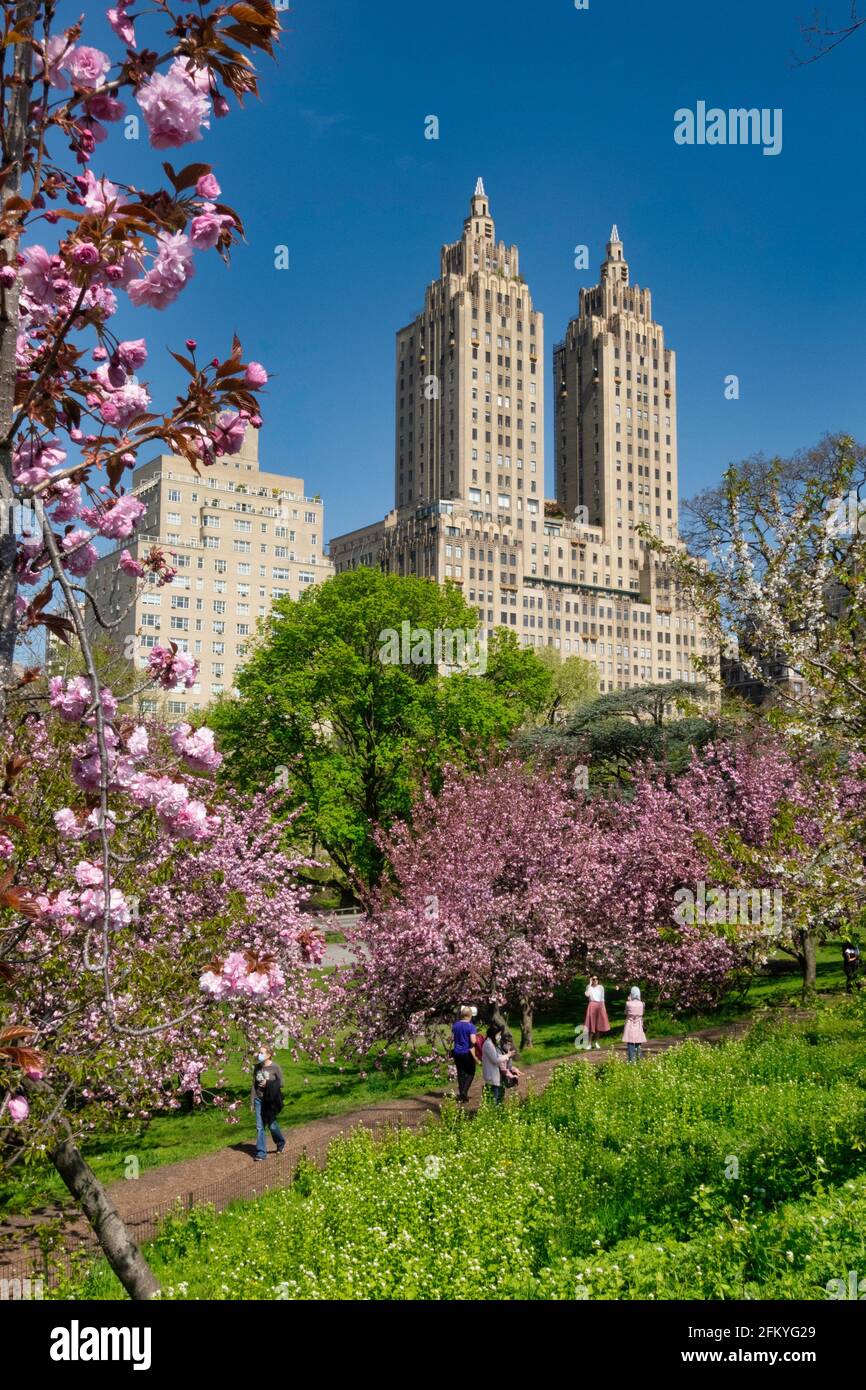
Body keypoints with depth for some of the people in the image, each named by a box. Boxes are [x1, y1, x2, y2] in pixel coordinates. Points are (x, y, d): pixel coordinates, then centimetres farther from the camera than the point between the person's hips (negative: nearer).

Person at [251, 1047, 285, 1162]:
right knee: (259, 1127, 0)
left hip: (270, 1100, -4)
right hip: (259, 1099, 4)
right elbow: (254, 1085, 8)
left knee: (271, 1124, 6)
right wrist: (252, 1102, 7)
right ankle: (261, 1153, 5)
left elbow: (281, 1083, -5)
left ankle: (280, 1143, 34)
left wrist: (268, 1083, -19)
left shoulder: (275, 1067, -9)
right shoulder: (257, 1067, 4)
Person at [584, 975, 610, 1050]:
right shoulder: (589, 987, 0)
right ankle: (589, 1043, 1)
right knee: (592, 1024, -4)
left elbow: (602, 998, 10)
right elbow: (587, 994, -19)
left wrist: (604, 1007, 5)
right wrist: (590, 984, -15)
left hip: (600, 1006, 3)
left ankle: (597, 1042, 17)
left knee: (599, 1024, 4)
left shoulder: (601, 987, 6)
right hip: (592, 1006, -3)